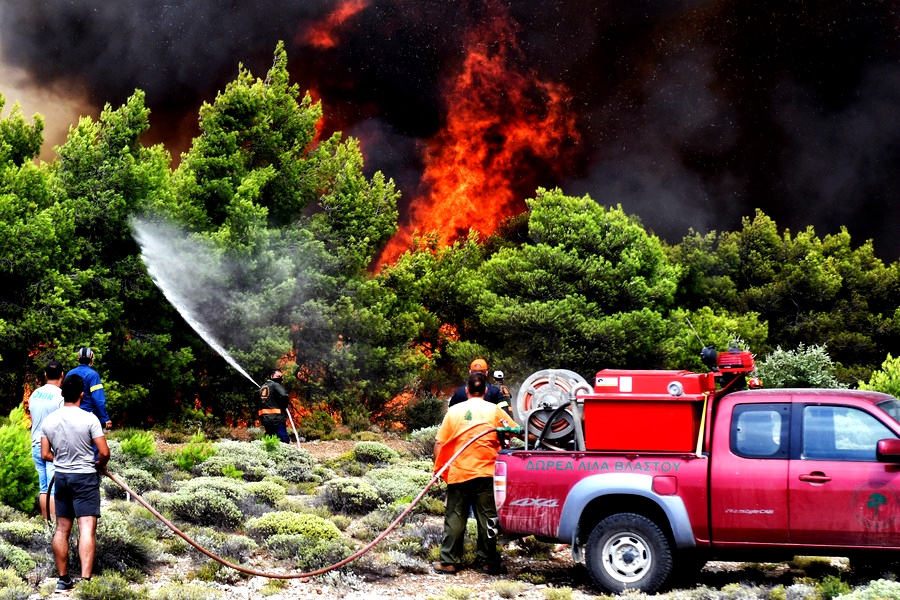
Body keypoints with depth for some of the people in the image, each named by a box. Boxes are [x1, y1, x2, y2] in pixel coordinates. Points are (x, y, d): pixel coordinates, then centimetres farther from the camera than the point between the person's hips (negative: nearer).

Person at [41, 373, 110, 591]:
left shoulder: (49, 420, 0)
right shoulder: (89, 419, -15)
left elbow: (45, 454, 4)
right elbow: (104, 452, -15)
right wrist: (100, 465, 6)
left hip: (61, 476, 5)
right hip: (85, 477, -5)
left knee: (62, 529, 14)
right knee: (87, 529, -9)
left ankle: (63, 579, 20)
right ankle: (85, 579, -19)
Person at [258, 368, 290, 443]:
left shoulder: (263, 387, 21)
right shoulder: (275, 385, -6)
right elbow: (284, 395, -22)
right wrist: (286, 405, -4)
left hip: (265, 419, 8)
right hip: (277, 419, -8)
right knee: (284, 440, -12)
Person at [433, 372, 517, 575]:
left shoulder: (454, 411, 4)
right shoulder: (494, 411, 1)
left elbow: (439, 443, 4)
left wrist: (438, 469, 10)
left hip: (458, 473, 1)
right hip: (486, 473, -1)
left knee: (455, 518, 7)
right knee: (487, 518, 6)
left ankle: (448, 561, 8)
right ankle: (488, 561, 8)